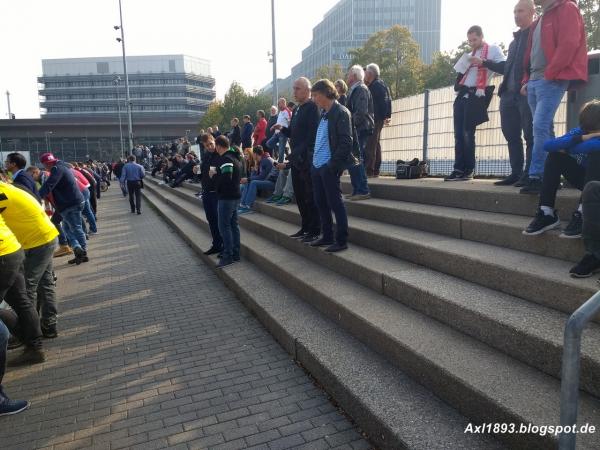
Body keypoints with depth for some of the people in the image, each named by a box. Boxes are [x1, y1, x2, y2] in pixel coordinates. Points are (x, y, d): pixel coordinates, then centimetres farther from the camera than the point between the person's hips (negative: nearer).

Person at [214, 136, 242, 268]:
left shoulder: (225, 159, -17)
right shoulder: (236, 157, 14)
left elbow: (226, 178, -27)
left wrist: (215, 175, -9)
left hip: (226, 197, -10)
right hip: (236, 195, 10)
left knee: (224, 226, -4)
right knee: (233, 224, 13)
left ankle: (228, 256, -1)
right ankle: (236, 253, 19)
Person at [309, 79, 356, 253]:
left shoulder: (341, 112, -10)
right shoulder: (324, 113, 16)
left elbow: (346, 141, -15)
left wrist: (333, 164, -18)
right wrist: (314, 159, 11)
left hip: (329, 167, -9)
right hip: (317, 165, 9)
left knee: (335, 203, -3)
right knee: (321, 203, 14)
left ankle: (341, 241, 6)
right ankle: (327, 236, 25)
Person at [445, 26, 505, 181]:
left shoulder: (493, 50, 4)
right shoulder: (470, 54, 26)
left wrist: (483, 62, -15)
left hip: (476, 95, -7)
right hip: (462, 94, 7)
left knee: (467, 133, -10)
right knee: (458, 133, 0)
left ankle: (469, 170, -3)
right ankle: (459, 169, 2)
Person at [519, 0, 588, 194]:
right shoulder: (539, 22, 24)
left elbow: (568, 44, -13)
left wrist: (549, 74, -16)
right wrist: (526, 80, 13)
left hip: (552, 80, -8)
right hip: (534, 82, 8)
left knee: (540, 127, -17)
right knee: (544, 129, 6)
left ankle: (536, 177, -17)